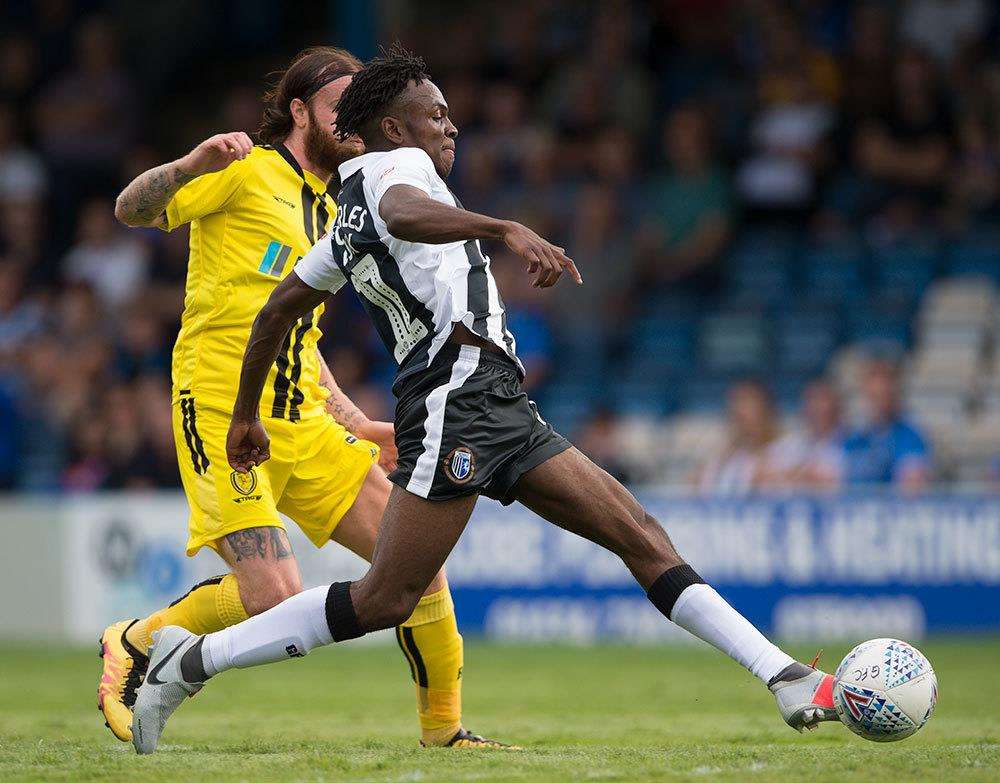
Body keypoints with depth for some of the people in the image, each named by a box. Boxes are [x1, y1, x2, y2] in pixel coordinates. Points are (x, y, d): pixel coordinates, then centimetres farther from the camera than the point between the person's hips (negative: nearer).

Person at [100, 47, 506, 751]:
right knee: (274, 595, -19)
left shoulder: (330, 215, 24)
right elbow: (133, 211, -12)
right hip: (224, 417, -8)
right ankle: (133, 646, 6)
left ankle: (443, 729, 8)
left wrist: (359, 427, 23)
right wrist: (190, 165, -31)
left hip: (302, 423, 8)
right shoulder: (248, 172, -1)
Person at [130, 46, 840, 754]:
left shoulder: (350, 223, 27)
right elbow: (402, 213, -26)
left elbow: (278, 309, 31)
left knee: (641, 537, 2)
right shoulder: (395, 163, 0)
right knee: (384, 601, -12)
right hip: (461, 389, -10)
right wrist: (507, 230, -38)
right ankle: (192, 661, -4)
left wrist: (247, 415, 40)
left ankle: (783, 677, -4)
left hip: (503, 411, 10)